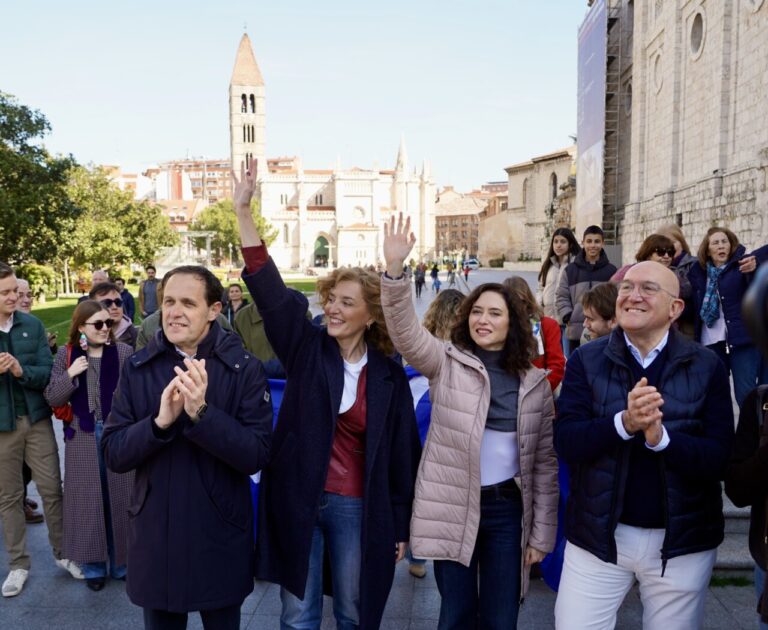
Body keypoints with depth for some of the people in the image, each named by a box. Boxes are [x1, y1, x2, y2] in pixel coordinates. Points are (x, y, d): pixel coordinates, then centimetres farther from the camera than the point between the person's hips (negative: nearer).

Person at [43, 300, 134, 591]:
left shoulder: (124, 352, -4)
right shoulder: (66, 354, 1)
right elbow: (51, 398, 1)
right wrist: (70, 375, -15)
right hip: (83, 438, 1)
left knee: (119, 499, 8)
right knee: (89, 500, 9)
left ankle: (122, 562, 24)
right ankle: (93, 566, 24)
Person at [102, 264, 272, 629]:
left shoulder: (244, 368, -11)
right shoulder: (138, 368, -3)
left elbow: (256, 456, -16)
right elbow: (113, 455, -6)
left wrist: (201, 413, -30)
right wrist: (160, 422, -24)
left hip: (220, 536, -2)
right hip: (154, 534, 2)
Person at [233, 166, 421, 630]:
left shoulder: (389, 374, -3)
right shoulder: (307, 348, -2)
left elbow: (401, 454, 1)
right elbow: (269, 289, -11)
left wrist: (401, 526, 2)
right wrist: (244, 211, -18)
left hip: (356, 507, 0)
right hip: (297, 499, 1)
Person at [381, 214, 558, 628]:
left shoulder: (535, 382, 2)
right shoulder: (446, 362, -3)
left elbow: (545, 459, 4)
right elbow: (406, 333, -22)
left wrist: (542, 532, 3)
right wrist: (394, 269, -37)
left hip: (507, 508, 2)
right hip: (452, 508, -1)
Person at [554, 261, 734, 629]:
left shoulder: (706, 367, -4)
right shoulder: (586, 360, -4)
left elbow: (720, 459, -11)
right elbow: (566, 442, -13)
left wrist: (660, 437, -28)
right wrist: (624, 423, -29)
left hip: (683, 540, 0)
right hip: (598, 534, 0)